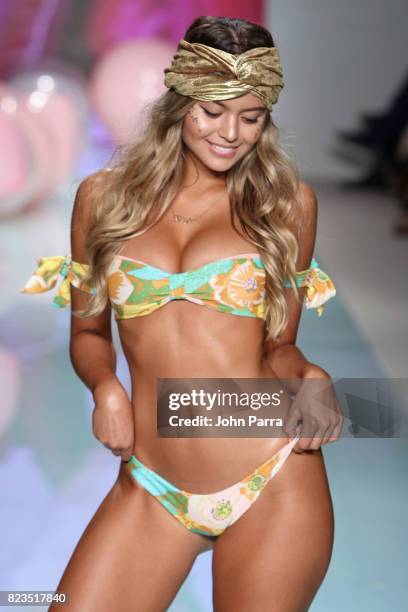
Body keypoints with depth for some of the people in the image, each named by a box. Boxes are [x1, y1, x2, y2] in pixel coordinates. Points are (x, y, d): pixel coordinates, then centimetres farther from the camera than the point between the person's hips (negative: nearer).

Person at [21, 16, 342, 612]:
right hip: (151, 490, 2)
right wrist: (106, 386, -5)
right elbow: (88, 331, 15)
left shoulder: (288, 202, 4)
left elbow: (279, 344, 10)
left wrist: (310, 378, -10)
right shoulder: (103, 197, 7)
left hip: (273, 488, -1)